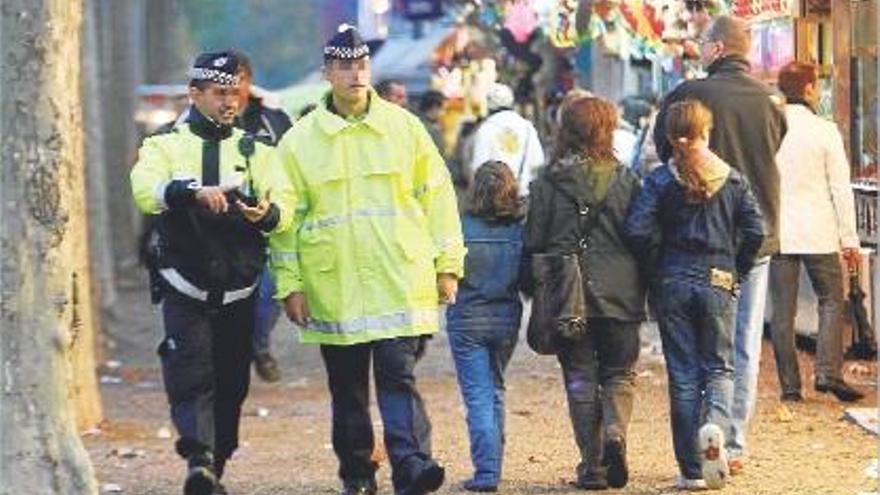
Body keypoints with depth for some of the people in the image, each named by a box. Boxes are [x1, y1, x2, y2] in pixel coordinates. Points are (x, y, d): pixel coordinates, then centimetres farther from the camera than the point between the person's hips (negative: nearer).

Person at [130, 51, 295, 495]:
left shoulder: (254, 151, 13)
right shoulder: (165, 145, 4)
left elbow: (285, 204, 0)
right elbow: (146, 188, -17)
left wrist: (267, 214, -24)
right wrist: (193, 191, -35)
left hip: (239, 291, 3)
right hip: (186, 287, -3)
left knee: (231, 384, 7)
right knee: (190, 374, -17)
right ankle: (198, 459, -28)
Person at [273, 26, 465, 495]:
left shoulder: (403, 126, 5)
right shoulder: (300, 140, 4)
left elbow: (437, 195, 8)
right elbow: (288, 217, 6)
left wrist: (448, 263, 5)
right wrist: (290, 284, 1)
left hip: (399, 280, -1)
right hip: (333, 284, 1)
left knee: (398, 374, -11)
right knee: (347, 386, 8)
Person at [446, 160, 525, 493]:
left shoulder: (461, 226, -12)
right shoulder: (521, 230, -5)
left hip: (467, 319, -3)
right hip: (506, 318, 3)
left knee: (478, 396, -1)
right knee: (495, 392, 18)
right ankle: (492, 467, 22)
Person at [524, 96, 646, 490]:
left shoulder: (547, 183, -3)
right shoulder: (625, 180, -1)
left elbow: (534, 242, -1)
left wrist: (534, 291, 10)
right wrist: (641, 291, 13)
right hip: (619, 295, 0)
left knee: (580, 378, 8)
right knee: (620, 374, 12)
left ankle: (592, 462, 3)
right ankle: (615, 431, -15)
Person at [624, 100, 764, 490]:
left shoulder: (660, 181, -4)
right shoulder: (732, 180, 0)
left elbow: (637, 230, -12)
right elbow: (754, 232, -5)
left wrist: (657, 265, 3)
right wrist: (736, 271, 8)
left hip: (674, 285, 0)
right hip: (718, 284, 0)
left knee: (683, 375, 5)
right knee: (719, 367, 11)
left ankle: (692, 470, 6)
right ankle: (715, 424, -21)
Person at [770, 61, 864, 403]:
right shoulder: (824, 131, -7)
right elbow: (840, 188, -5)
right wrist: (849, 239, 0)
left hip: (776, 234, 2)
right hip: (817, 233, -2)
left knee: (783, 310, 6)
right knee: (831, 300, 9)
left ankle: (789, 384, 5)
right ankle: (828, 372, -5)